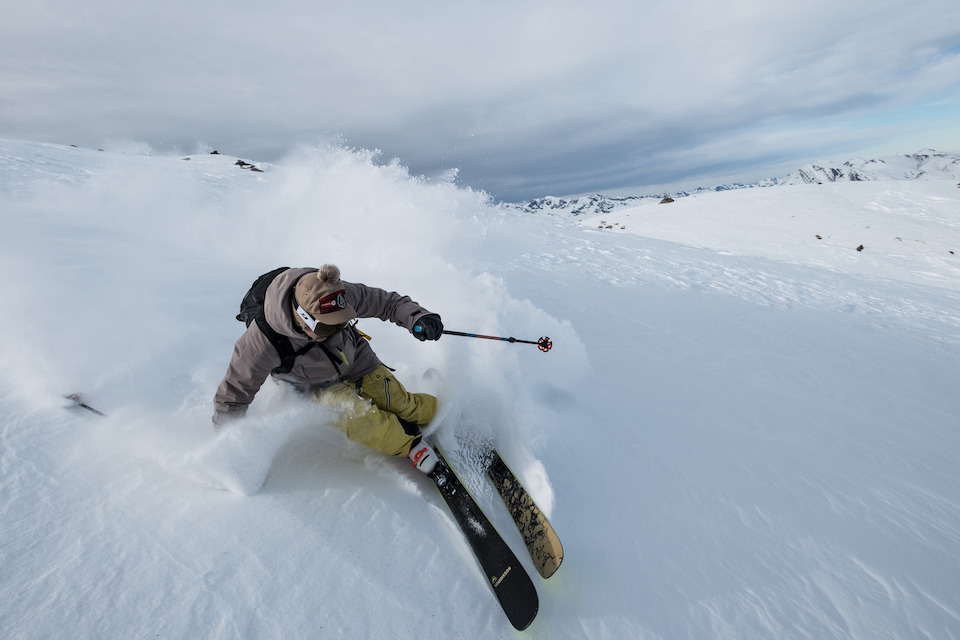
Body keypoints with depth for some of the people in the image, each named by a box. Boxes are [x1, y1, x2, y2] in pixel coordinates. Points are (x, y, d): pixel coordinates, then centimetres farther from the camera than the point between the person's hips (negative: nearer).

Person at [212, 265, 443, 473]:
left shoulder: (342, 295, -30)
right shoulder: (262, 341, -33)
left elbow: (386, 302, -16)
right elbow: (234, 393, -18)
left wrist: (416, 316, -35)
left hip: (359, 363, 2)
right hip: (320, 386, -1)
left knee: (404, 406, -6)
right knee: (357, 418, -28)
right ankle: (411, 444, -4)